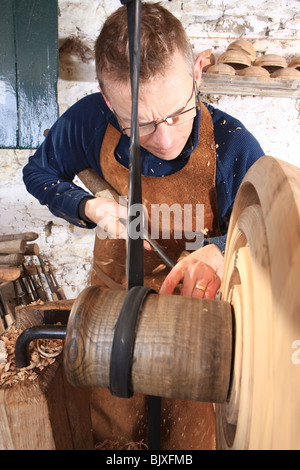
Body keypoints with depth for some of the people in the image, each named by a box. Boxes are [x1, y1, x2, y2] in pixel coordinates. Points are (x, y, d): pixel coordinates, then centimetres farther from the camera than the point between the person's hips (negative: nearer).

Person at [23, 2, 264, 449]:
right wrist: (89, 206, -20)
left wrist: (220, 252, -33)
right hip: (113, 291, 2)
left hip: (196, 298, -1)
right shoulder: (89, 120, -20)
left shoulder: (233, 146, -24)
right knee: (109, 427, 17)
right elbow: (38, 171, 0)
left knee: (194, 435, 14)